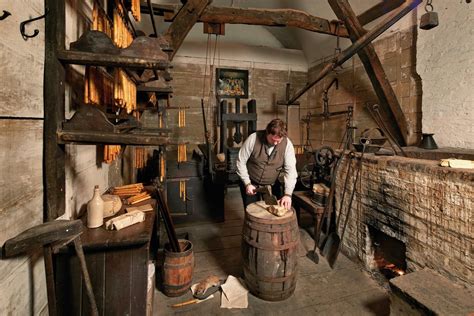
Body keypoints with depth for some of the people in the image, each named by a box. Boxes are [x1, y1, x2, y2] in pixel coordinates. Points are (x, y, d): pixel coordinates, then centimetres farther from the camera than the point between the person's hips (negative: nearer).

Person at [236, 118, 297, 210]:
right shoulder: (253, 138, -21)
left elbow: (290, 169, -19)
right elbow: (241, 162, -13)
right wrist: (247, 183, -16)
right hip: (251, 182, -1)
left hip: (272, 184, 2)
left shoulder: (287, 144, -17)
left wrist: (288, 194, -28)